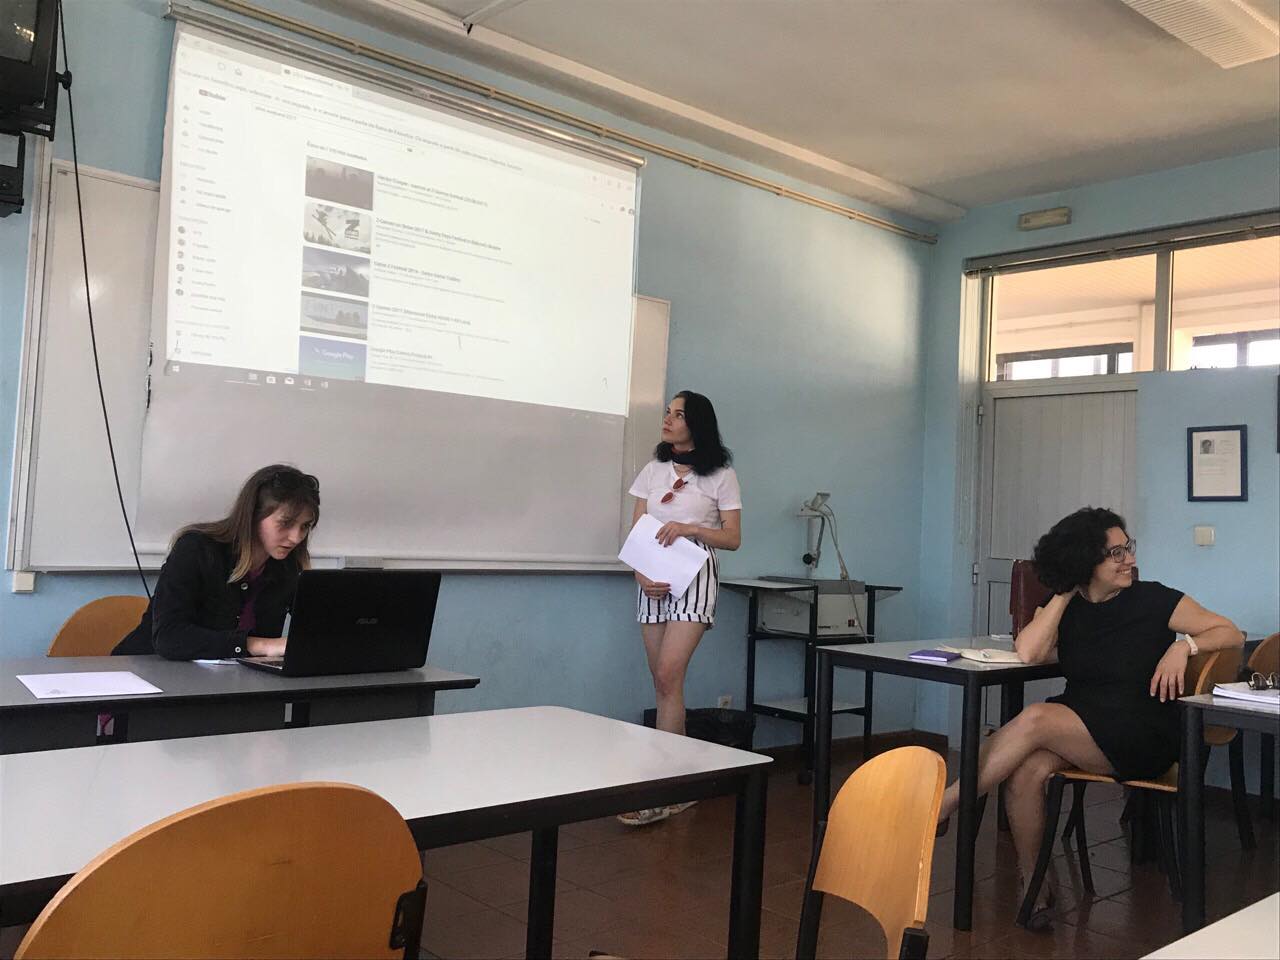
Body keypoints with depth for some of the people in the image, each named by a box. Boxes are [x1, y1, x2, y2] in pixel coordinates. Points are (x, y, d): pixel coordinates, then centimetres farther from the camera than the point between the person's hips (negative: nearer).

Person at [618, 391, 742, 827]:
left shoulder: (721, 475, 1)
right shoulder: (653, 470, 12)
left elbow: (733, 539, 0)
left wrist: (689, 528, -15)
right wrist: (641, 575, -7)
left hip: (695, 576, -5)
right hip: (652, 579, 5)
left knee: (668, 677, -16)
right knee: (663, 683, 4)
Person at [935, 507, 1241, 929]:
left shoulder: (1153, 600, -1)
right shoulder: (1065, 609, 7)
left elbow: (1231, 633, 3)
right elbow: (1027, 653, -11)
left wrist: (1183, 645, -17)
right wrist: (1065, 592, -5)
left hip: (1142, 739, -4)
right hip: (1075, 728, 4)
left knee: (1035, 718, -31)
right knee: (1026, 771, -30)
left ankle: (944, 805, -19)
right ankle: (1034, 888, -12)